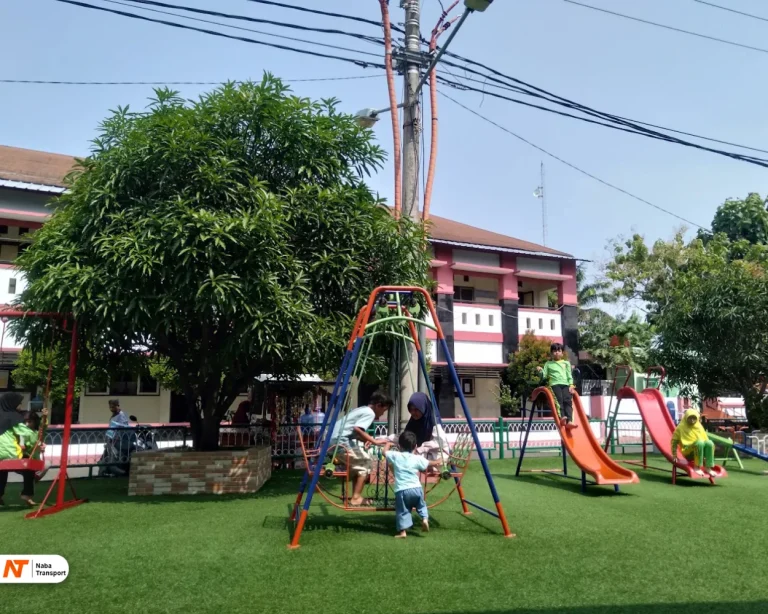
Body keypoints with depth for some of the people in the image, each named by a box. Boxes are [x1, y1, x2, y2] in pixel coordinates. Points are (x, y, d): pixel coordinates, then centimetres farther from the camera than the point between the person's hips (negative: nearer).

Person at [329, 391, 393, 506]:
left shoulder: (361, 410, 22)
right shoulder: (370, 413, -6)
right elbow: (357, 429, -22)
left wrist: (366, 440, 16)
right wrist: (374, 441, -17)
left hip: (335, 442, 9)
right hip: (342, 443, -9)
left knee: (358, 465, 19)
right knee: (365, 463, 1)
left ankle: (356, 497, 20)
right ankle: (356, 498, 0)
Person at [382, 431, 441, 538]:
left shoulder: (395, 456, 0)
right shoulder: (418, 458, 5)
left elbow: (385, 452, 17)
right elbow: (429, 464, 22)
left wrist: (388, 444, 36)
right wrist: (437, 462, 43)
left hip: (401, 490, -2)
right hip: (416, 488, 2)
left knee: (402, 511, 7)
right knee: (421, 505, 25)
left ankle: (403, 531, 1)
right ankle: (425, 518, 4)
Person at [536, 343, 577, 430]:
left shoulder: (566, 363, 22)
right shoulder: (548, 364, 19)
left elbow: (569, 375, 16)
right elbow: (545, 375, 13)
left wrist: (571, 385, 2)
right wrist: (540, 371, -8)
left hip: (565, 384, 1)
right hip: (555, 384, -1)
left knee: (568, 400, -19)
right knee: (559, 399, -26)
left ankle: (569, 421, -30)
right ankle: (562, 417, -42)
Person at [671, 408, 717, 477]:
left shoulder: (699, 426, 11)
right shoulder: (681, 427, -1)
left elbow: (705, 439, 15)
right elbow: (674, 441, 0)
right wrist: (674, 455, -5)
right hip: (688, 452, -5)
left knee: (710, 443, -27)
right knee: (700, 442, -35)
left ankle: (708, 468, -22)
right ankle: (697, 467, -29)